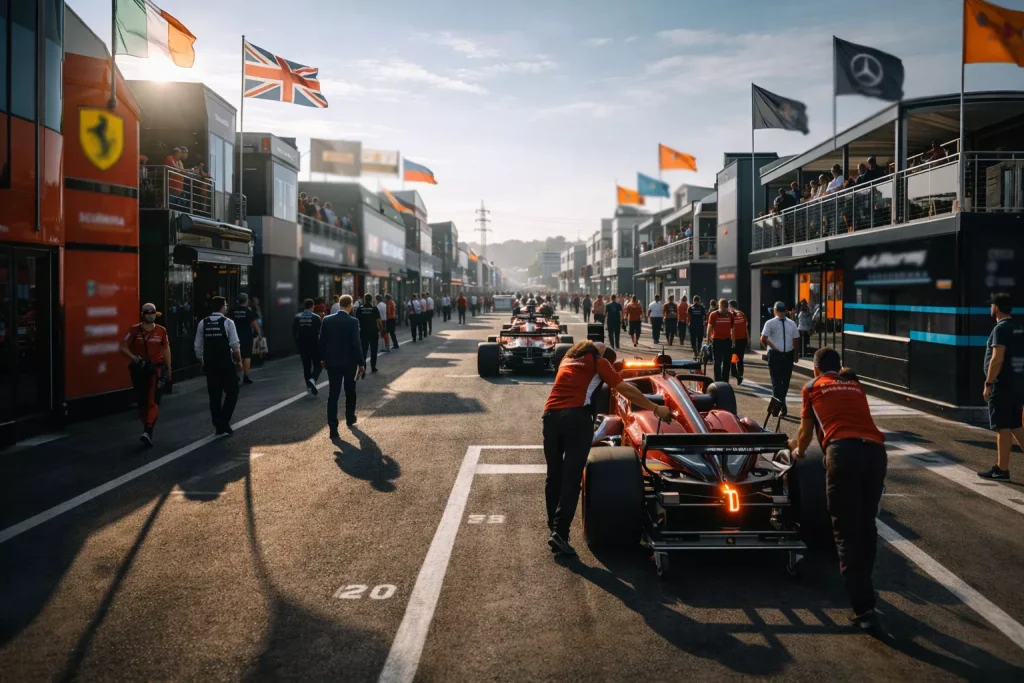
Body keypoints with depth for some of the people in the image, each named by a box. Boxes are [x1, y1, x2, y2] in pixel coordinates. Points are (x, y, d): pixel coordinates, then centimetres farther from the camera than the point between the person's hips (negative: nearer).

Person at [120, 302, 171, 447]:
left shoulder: (161, 331, 1)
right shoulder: (134, 330, -3)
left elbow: (166, 349, 12)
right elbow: (123, 348, -3)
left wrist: (168, 367, 13)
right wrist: (134, 358, -20)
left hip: (156, 368, -1)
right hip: (139, 369, 1)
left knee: (153, 401, -14)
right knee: (142, 401, 10)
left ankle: (148, 432, -20)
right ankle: (147, 428, 26)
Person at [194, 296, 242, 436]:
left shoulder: (203, 323, 4)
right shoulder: (228, 322, -8)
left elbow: (198, 346, 6)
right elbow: (235, 345, -11)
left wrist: (201, 362, 17)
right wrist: (239, 361, -1)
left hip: (210, 365, 4)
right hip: (226, 364, -4)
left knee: (214, 395, 11)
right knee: (232, 392, 9)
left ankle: (219, 426, 15)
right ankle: (224, 422, -3)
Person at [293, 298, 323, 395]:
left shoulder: (297, 317, 1)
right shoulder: (316, 317, -9)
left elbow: (294, 332, 1)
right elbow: (320, 332, -7)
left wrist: (297, 343, 11)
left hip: (302, 346, 3)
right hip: (314, 345, -3)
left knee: (306, 366, 12)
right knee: (317, 365, 6)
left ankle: (309, 386, 14)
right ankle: (312, 380, -20)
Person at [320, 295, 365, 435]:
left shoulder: (327, 320, -2)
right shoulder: (353, 321, -13)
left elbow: (322, 341, 3)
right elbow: (356, 344, -15)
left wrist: (322, 358, 16)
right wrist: (361, 363, -8)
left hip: (332, 362, 2)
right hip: (349, 362, -2)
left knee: (333, 394, 0)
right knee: (350, 391, 19)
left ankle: (333, 427, -9)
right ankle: (350, 418, 35)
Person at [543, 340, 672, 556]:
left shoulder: (568, 359, 28)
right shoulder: (598, 361, 13)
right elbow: (627, 390, 13)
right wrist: (656, 409, 22)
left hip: (550, 415, 5)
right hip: (577, 417, -5)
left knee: (553, 475, 13)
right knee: (571, 476, -6)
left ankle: (554, 527, 13)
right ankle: (559, 532, -15)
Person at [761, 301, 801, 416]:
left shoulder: (770, 323, -7)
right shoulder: (792, 323, 2)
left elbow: (763, 340, -14)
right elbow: (796, 341, 0)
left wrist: (771, 347, 3)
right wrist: (796, 355, 10)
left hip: (774, 355, -3)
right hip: (788, 355, 3)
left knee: (777, 381, 1)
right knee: (786, 381, 16)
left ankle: (781, 408, -8)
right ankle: (781, 405, 29)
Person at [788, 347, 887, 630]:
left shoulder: (812, 387, 21)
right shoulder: (855, 385, 32)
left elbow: (806, 431, 31)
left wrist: (798, 451, 54)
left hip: (843, 451, -4)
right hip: (875, 450, 4)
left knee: (846, 532, -1)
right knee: (867, 525, 19)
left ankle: (864, 609, -7)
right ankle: (860, 583, 31)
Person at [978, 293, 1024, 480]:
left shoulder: (1001, 328, -14)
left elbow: (997, 359, -21)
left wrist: (988, 384, -17)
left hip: (1002, 386, -9)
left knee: (1002, 428, -2)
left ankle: (1002, 469, 3)